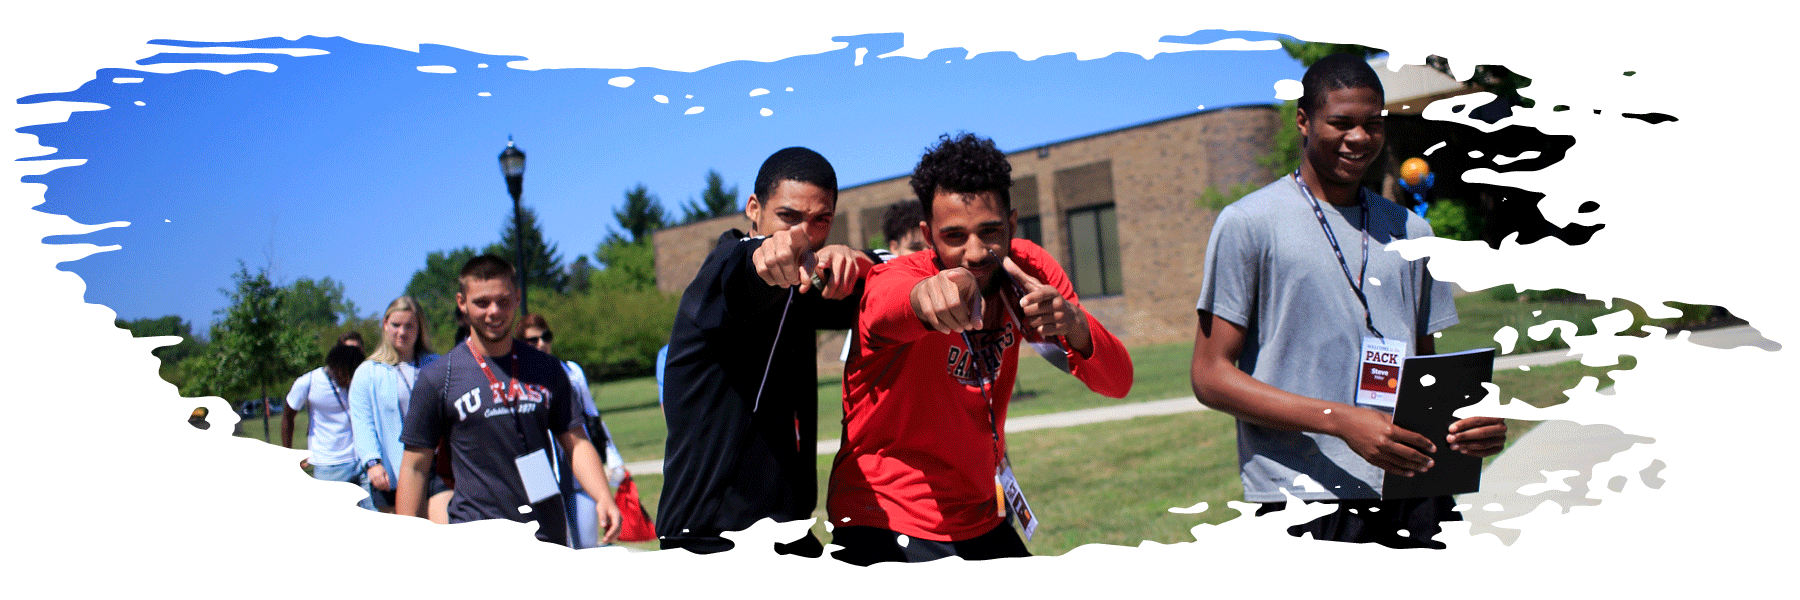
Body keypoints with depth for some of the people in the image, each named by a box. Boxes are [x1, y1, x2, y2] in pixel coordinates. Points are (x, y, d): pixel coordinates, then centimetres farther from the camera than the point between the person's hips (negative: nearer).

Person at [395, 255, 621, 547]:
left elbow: (575, 442, 10)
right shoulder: (437, 378, 1)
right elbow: (416, 466, 3)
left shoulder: (546, 369, 9)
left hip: (549, 534, 3)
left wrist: (603, 498, -7)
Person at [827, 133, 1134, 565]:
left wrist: (1074, 325, -31)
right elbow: (886, 308, -46)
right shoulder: (901, 276, -20)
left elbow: (1117, 384, -10)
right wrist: (926, 295, -70)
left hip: (983, 521, 5)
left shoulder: (1027, 270, -6)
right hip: (886, 531, -5)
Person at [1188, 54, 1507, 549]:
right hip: (1303, 500, -4)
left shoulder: (1410, 231, 18)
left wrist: (1466, 417, -1)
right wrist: (1341, 420, -16)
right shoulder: (1248, 223, 1)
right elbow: (1211, 376, -4)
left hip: (1414, 496, 5)